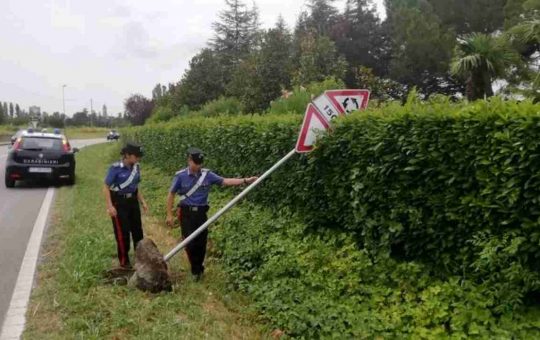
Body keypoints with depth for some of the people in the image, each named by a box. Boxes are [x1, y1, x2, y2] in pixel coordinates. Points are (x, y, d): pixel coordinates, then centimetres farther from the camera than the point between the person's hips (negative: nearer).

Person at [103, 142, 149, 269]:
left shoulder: (136, 167, -1)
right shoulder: (115, 168, -18)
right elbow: (106, 187, -14)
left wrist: (142, 201, 8)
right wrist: (110, 206, -20)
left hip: (132, 201, 6)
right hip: (119, 203, -6)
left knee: (137, 230, 13)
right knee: (122, 232, 2)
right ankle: (124, 260, 17)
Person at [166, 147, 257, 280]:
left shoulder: (207, 174, -3)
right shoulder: (180, 176, -8)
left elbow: (224, 181, -6)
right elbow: (171, 195, -1)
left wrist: (245, 181, -14)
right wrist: (169, 214, -2)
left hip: (201, 213, 2)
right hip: (187, 213, -2)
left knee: (201, 243, 7)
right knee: (190, 243, -3)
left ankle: (198, 268, 27)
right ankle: (196, 270, 15)